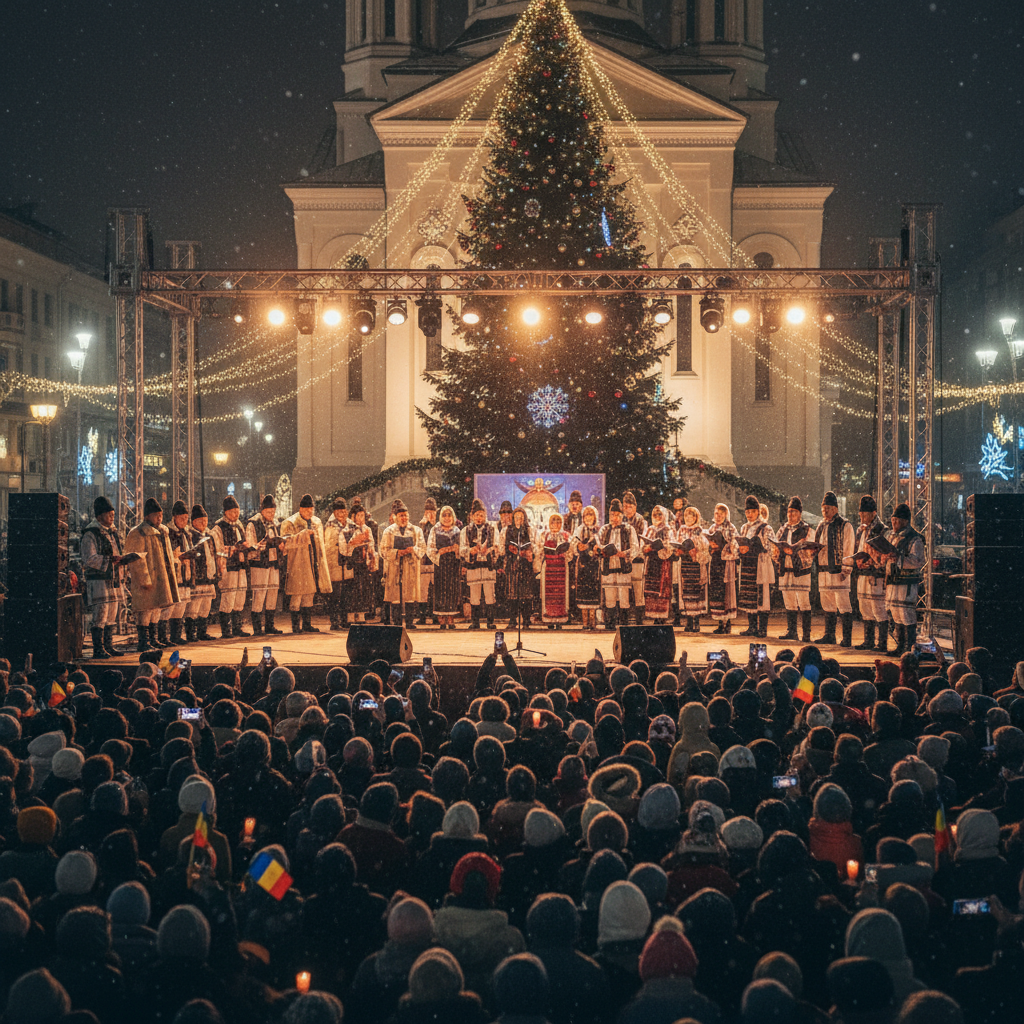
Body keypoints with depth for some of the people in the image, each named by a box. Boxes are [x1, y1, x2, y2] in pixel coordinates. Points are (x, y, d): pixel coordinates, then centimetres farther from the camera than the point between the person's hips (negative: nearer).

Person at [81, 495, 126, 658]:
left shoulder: (113, 532, 17)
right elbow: (89, 559, -17)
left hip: (114, 581, 8)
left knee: (112, 614, 12)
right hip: (98, 581, -8)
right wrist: (109, 560, -24)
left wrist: (122, 559, 7)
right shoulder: (91, 534, -10)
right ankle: (98, 649, -6)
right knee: (100, 616, -10)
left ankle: (108, 647, 21)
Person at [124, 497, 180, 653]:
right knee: (145, 610, -8)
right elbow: (138, 560, -17)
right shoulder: (137, 534, -14)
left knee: (157, 608, 14)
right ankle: (144, 643, -6)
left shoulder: (163, 531, 14)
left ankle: (152, 639, 24)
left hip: (161, 578, 9)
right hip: (147, 578, -9)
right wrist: (145, 580, -20)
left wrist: (173, 568, 21)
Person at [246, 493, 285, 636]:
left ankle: (269, 626, 16)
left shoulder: (274, 523, 14)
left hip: (274, 564, 7)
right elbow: (250, 547, -10)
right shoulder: (253, 524, -7)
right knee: (259, 595, -9)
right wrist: (264, 543, -26)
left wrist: (280, 542, 2)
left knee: (273, 594, 8)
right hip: (259, 564, -7)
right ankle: (257, 628, -5)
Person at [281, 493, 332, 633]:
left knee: (309, 595, 9)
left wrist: (323, 566, 19)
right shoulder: (290, 523, -5)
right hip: (297, 565, -6)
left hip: (313, 566, 6)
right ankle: (296, 625, -3)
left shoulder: (317, 522, 17)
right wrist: (303, 534, -28)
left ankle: (307, 624, 16)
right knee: (296, 595, -8)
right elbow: (286, 541, -20)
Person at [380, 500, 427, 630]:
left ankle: (410, 623, 2)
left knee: (411, 596, -2)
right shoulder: (389, 531, 8)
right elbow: (384, 550, 2)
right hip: (394, 568, -1)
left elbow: (422, 548, 7)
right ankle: (396, 623, -2)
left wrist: (413, 550, -14)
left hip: (411, 567, 1)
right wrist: (397, 552, -14)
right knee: (395, 596, -5)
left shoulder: (416, 531, 12)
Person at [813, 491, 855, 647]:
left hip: (838, 570, -7)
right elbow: (816, 547, 24)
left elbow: (848, 550, -8)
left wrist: (846, 570, -14)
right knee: (827, 605, 12)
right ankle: (829, 635, 20)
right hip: (823, 571, 7)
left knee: (843, 606, -7)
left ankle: (847, 639, -6)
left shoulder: (845, 526, -5)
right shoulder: (821, 526, 17)